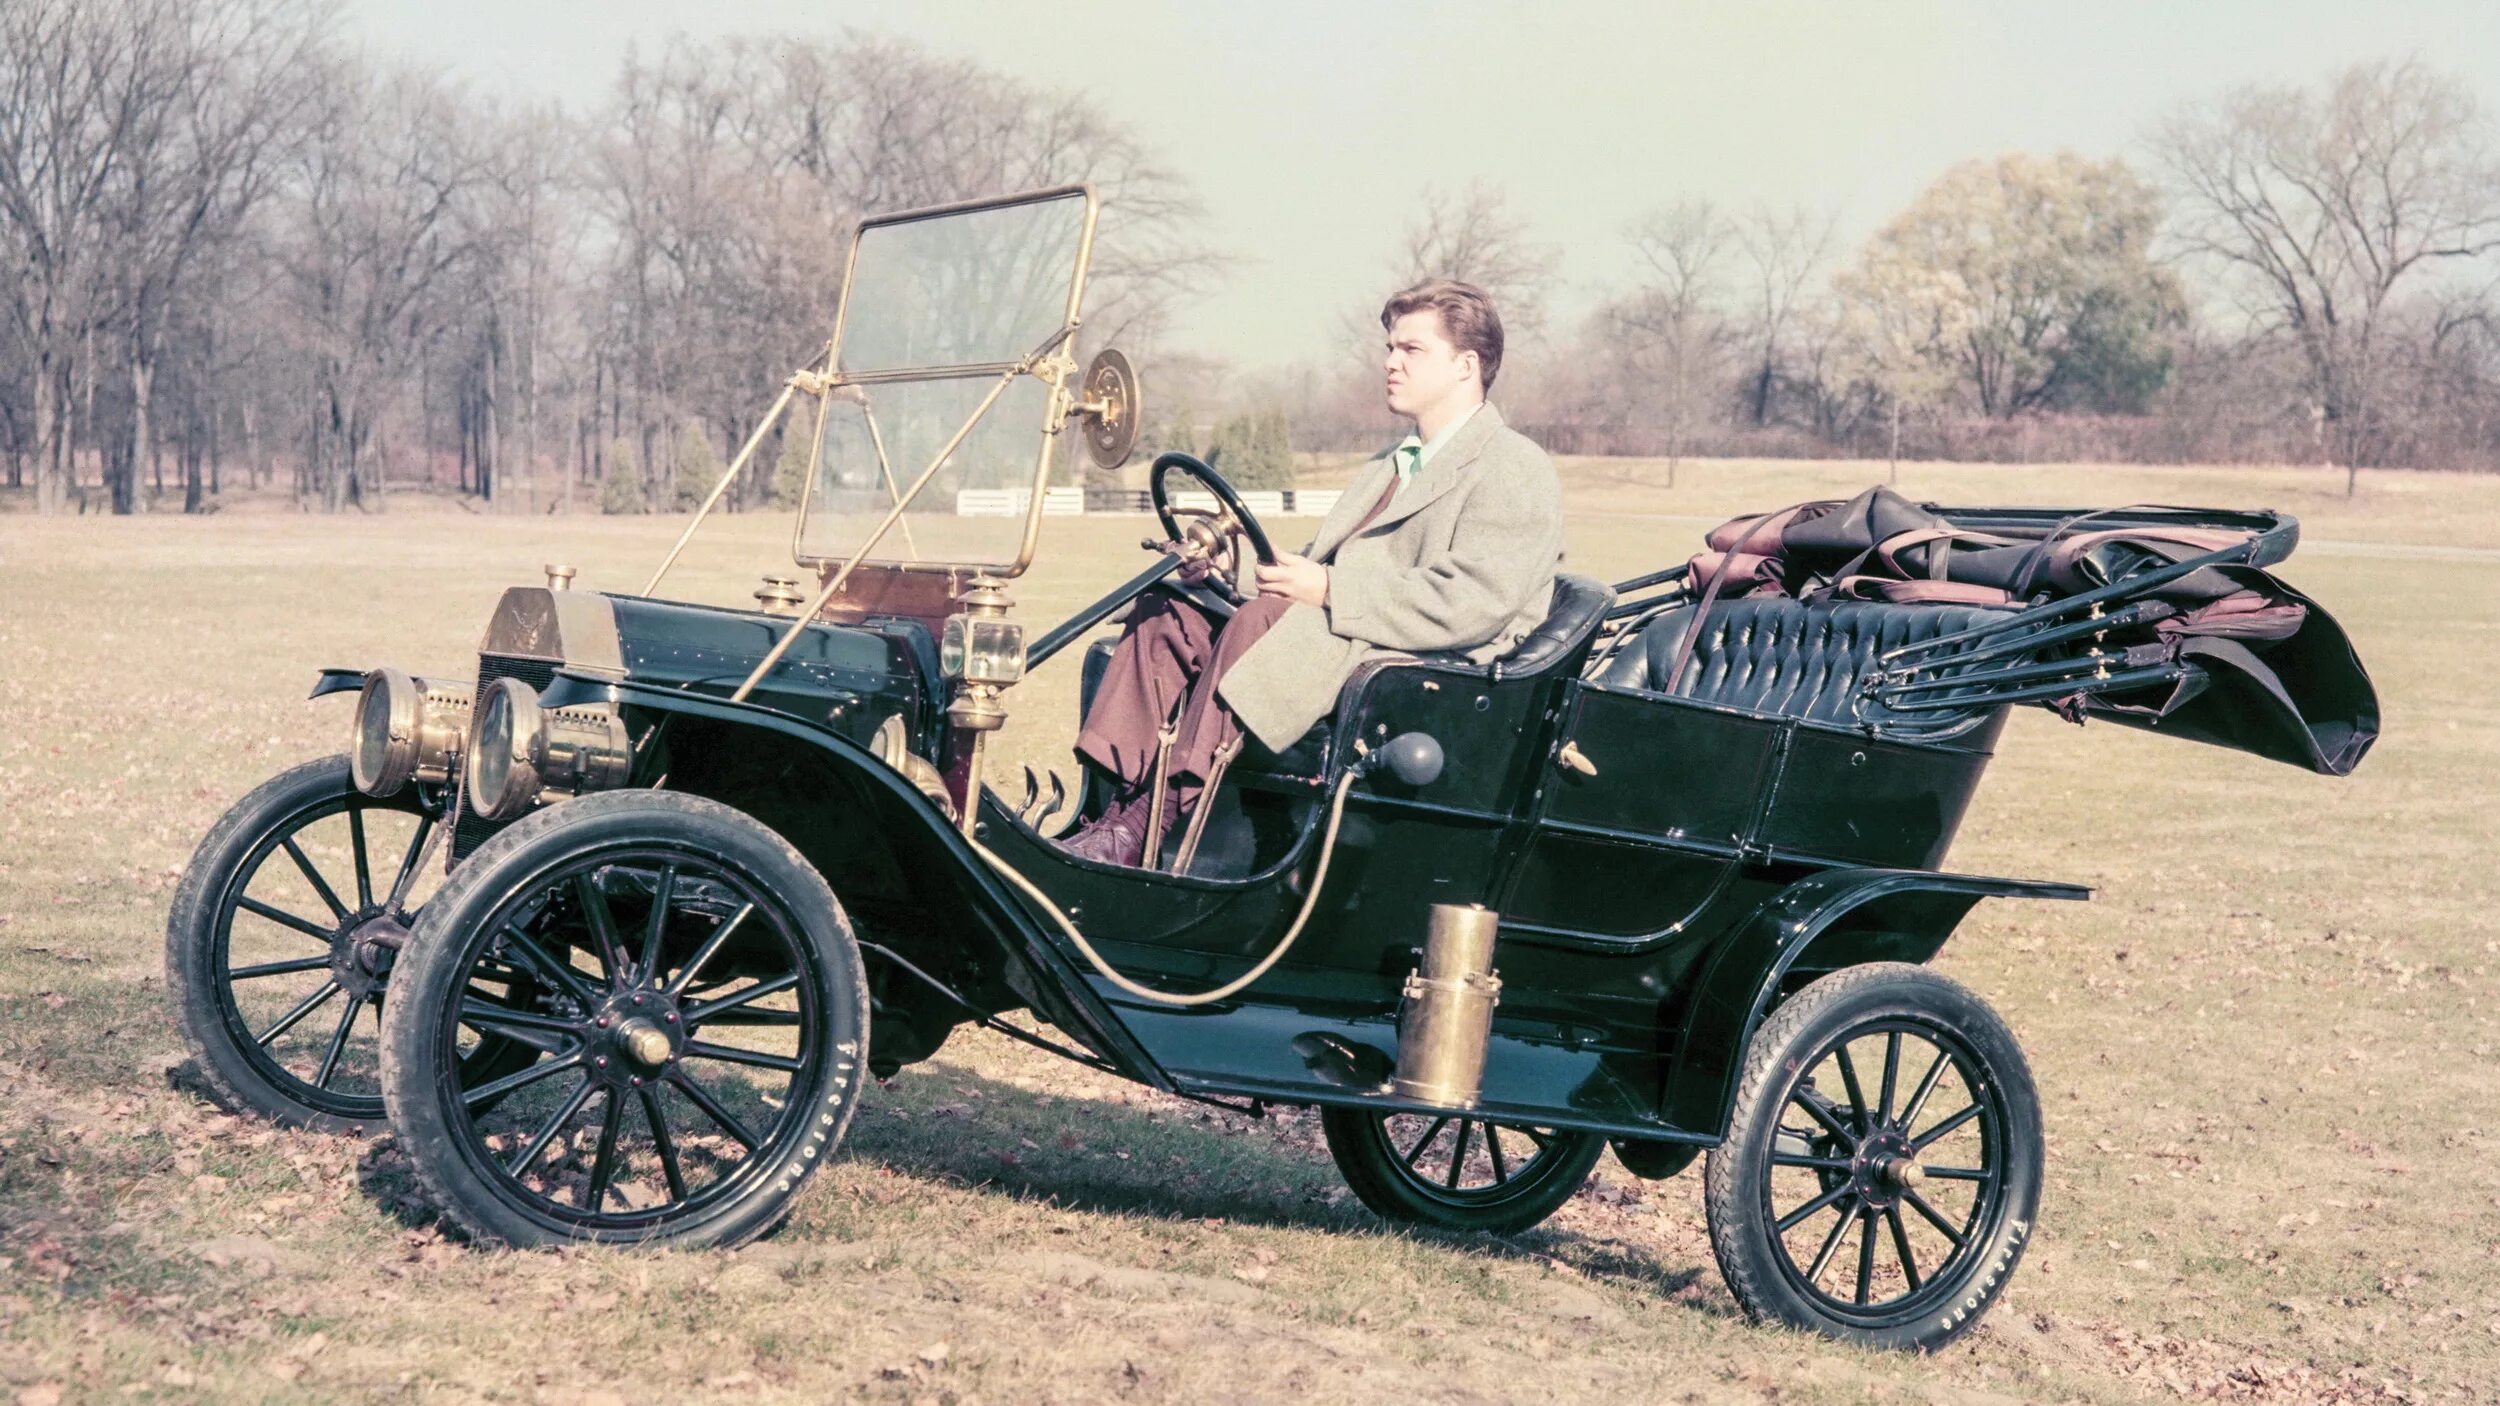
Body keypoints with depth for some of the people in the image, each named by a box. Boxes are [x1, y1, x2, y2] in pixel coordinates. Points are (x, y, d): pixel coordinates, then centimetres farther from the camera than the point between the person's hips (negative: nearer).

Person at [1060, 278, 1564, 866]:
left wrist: (1328, 590, -19)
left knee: (1264, 620, -33)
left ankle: (1142, 833, -34)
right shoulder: (1386, 467, 28)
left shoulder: (1517, 471, -3)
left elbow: (1474, 606, -18)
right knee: (1166, 611, -6)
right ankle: (1117, 812, -19)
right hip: (1324, 643, 10)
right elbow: (1318, 565, 22)